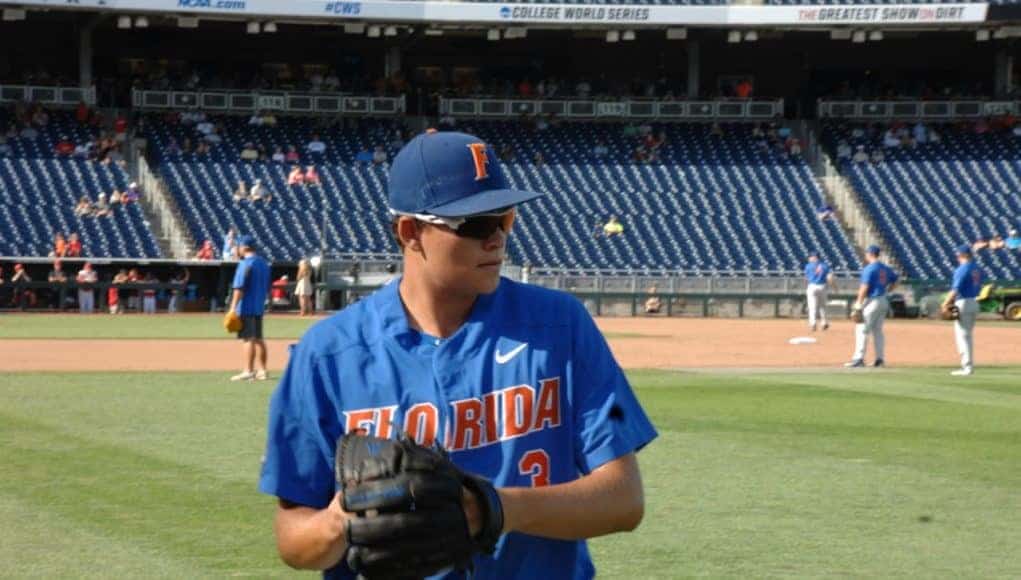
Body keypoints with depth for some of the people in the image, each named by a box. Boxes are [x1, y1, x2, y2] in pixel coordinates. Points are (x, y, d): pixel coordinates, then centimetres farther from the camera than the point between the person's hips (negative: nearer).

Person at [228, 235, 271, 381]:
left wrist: (233, 307, -19)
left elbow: (239, 288, -19)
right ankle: (261, 370, 14)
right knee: (258, 339, 13)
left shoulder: (246, 264, -14)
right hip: (259, 308, 8)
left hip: (246, 308, -8)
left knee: (247, 339, -8)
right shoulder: (264, 263, 13)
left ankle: (247, 371, -11)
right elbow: (267, 287, 18)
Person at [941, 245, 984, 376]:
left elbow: (956, 289, -21)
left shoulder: (962, 269, -14)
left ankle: (967, 366, -8)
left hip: (963, 303, -9)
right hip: (974, 303, 9)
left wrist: (946, 303, -15)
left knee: (962, 335, -5)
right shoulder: (977, 269, 11)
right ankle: (969, 364, 20)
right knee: (968, 335, 17)